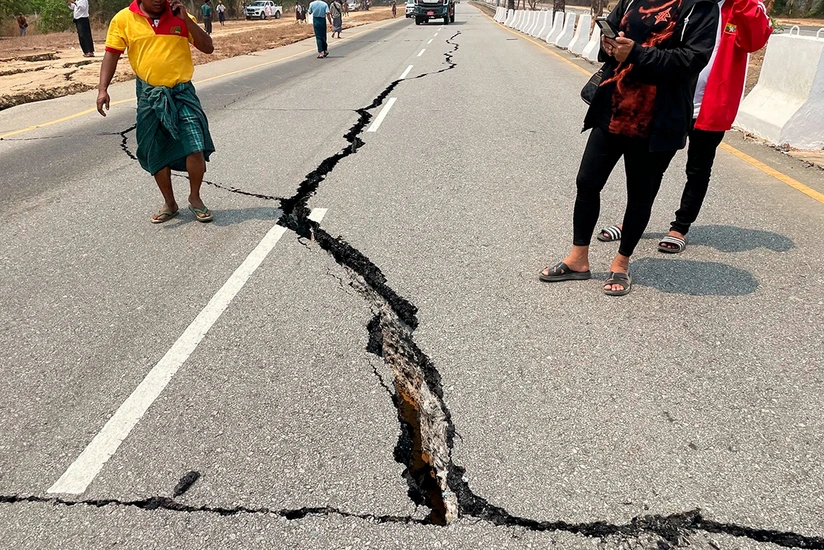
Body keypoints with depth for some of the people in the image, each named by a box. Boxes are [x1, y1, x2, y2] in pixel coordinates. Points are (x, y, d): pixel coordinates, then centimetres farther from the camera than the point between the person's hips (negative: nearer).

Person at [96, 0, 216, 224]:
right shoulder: (123, 19, 0)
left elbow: (208, 47, 0)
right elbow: (111, 55, 2)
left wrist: (186, 20, -11)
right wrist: (103, 89, -8)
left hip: (182, 93, -1)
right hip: (149, 96, 1)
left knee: (196, 149, -11)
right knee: (157, 155, 8)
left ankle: (195, 199, 13)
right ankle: (169, 204, 26)